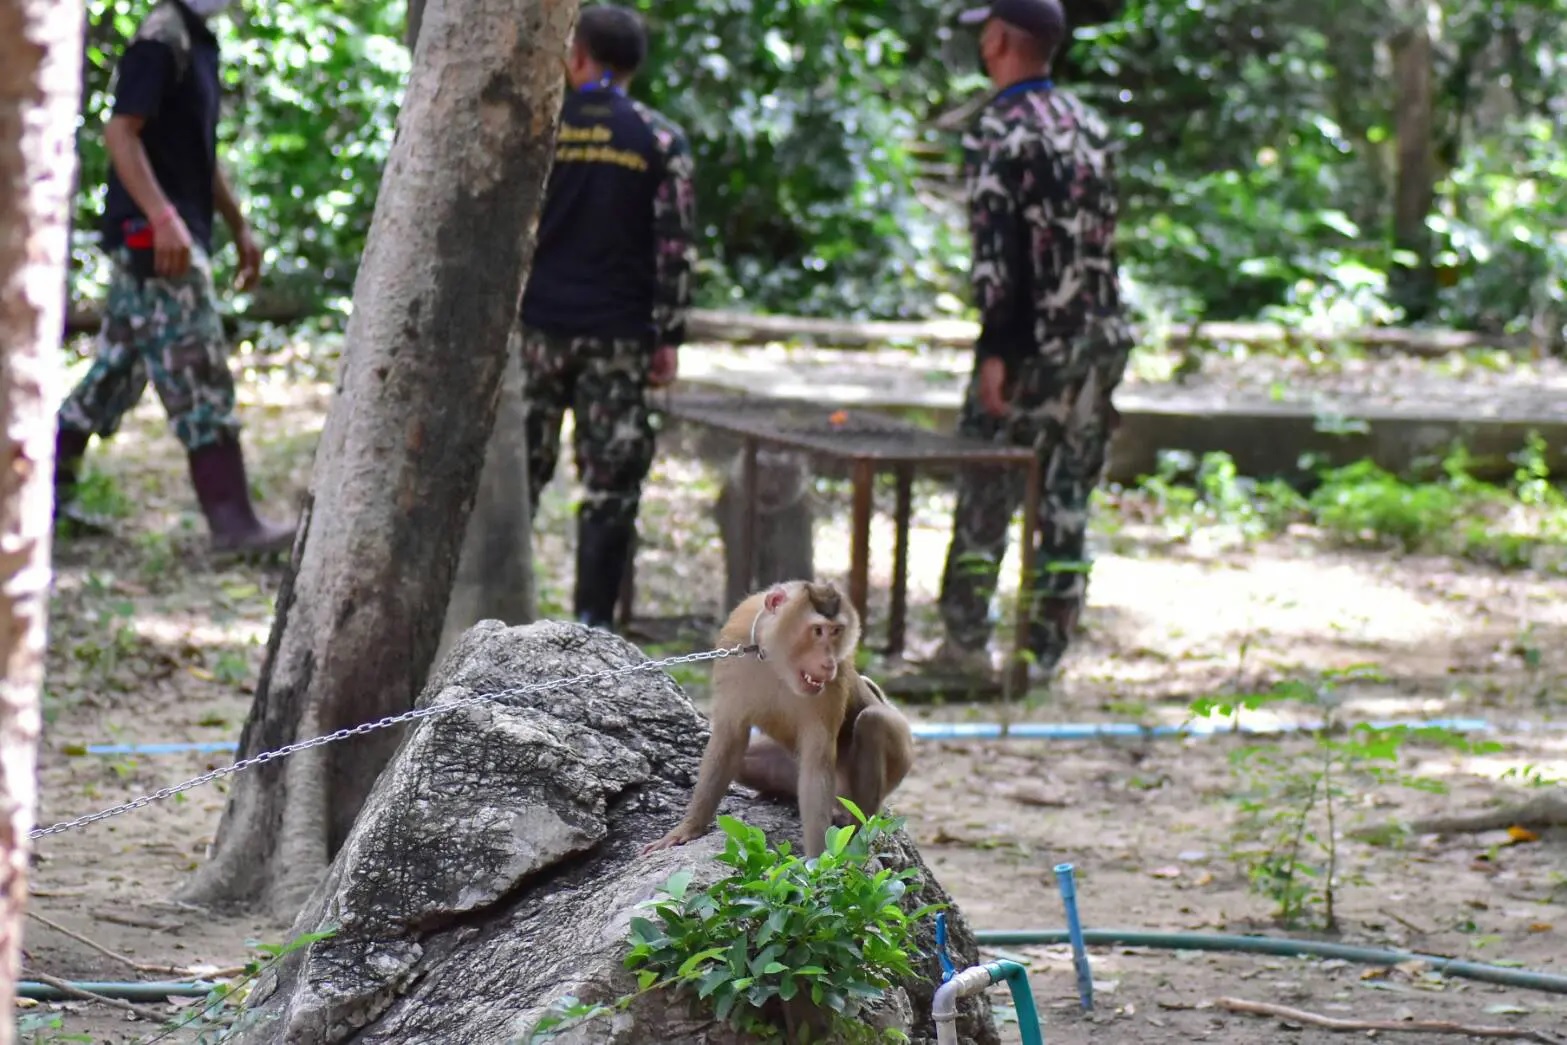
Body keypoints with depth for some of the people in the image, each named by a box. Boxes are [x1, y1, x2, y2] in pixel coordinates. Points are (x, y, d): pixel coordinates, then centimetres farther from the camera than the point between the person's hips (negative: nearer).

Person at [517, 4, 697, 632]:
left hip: (538, 326, 1)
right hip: (620, 337, -1)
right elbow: (675, 248, -4)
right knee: (611, 482, 3)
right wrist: (668, 336, 0)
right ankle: (592, 618, 0)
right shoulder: (661, 142, 0)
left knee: (516, 472, 9)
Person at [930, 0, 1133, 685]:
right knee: (1067, 500, 7)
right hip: (1103, 339, 6)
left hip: (1035, 344, -6)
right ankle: (1046, 649, 8)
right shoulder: (1090, 124, 11)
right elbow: (1104, 232, 14)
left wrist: (996, 350, -17)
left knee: (985, 495, 4)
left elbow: (997, 247, -17)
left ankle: (966, 639, 7)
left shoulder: (998, 128, -10)